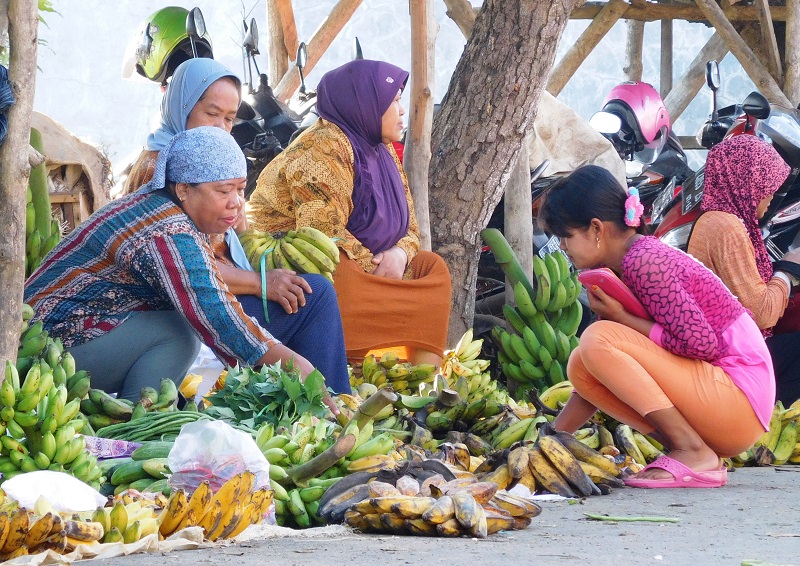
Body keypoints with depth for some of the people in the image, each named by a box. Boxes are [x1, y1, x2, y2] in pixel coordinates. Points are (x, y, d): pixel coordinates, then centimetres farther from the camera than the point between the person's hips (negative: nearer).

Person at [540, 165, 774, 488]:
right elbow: (597, 376, 16)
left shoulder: (644, 263, -16)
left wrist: (621, 319, -14)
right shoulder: (619, 270, 13)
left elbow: (702, 345, -22)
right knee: (581, 367, 5)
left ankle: (694, 454, -17)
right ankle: (686, 450, 0)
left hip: (740, 397, -9)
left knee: (598, 340, -20)